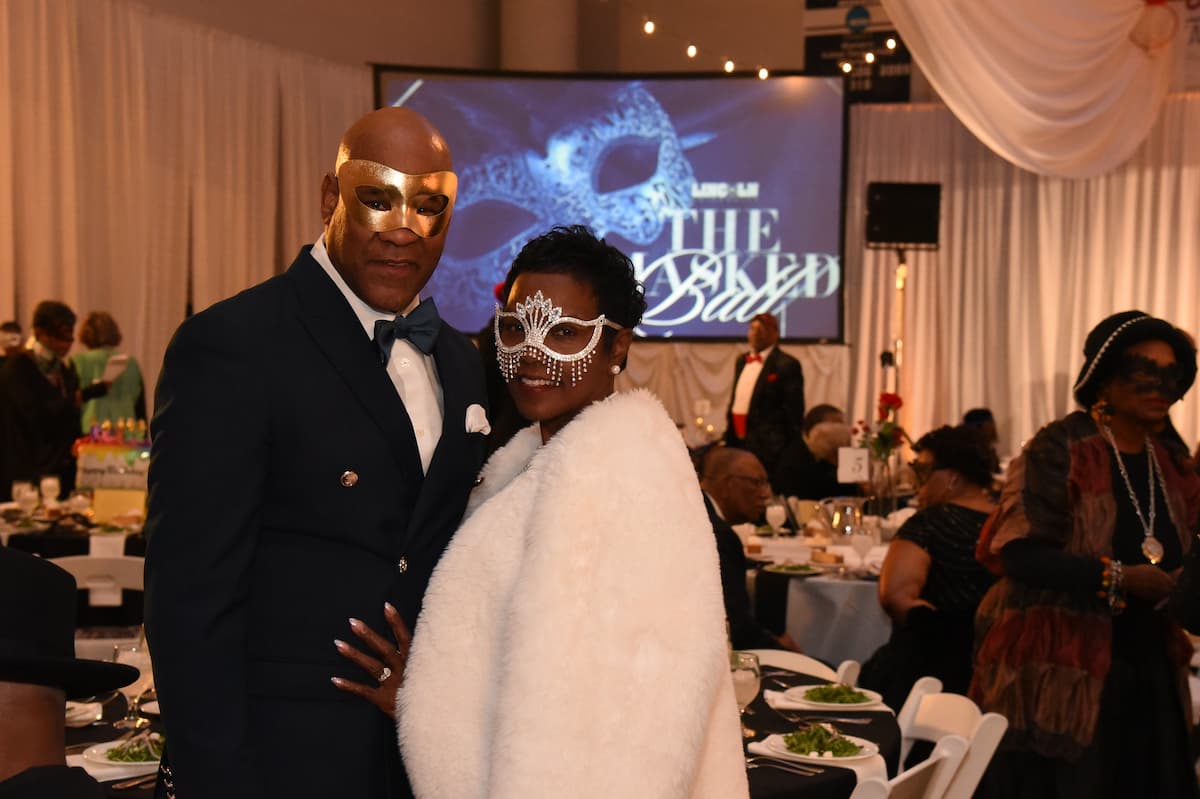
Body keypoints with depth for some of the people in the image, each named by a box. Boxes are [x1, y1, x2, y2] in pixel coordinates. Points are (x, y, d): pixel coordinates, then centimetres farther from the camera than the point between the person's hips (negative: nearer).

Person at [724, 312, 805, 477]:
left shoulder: (786, 365, -7)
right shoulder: (742, 361, 16)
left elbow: (794, 410, -8)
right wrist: (728, 437, 18)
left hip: (767, 446, -7)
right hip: (738, 442, 7)